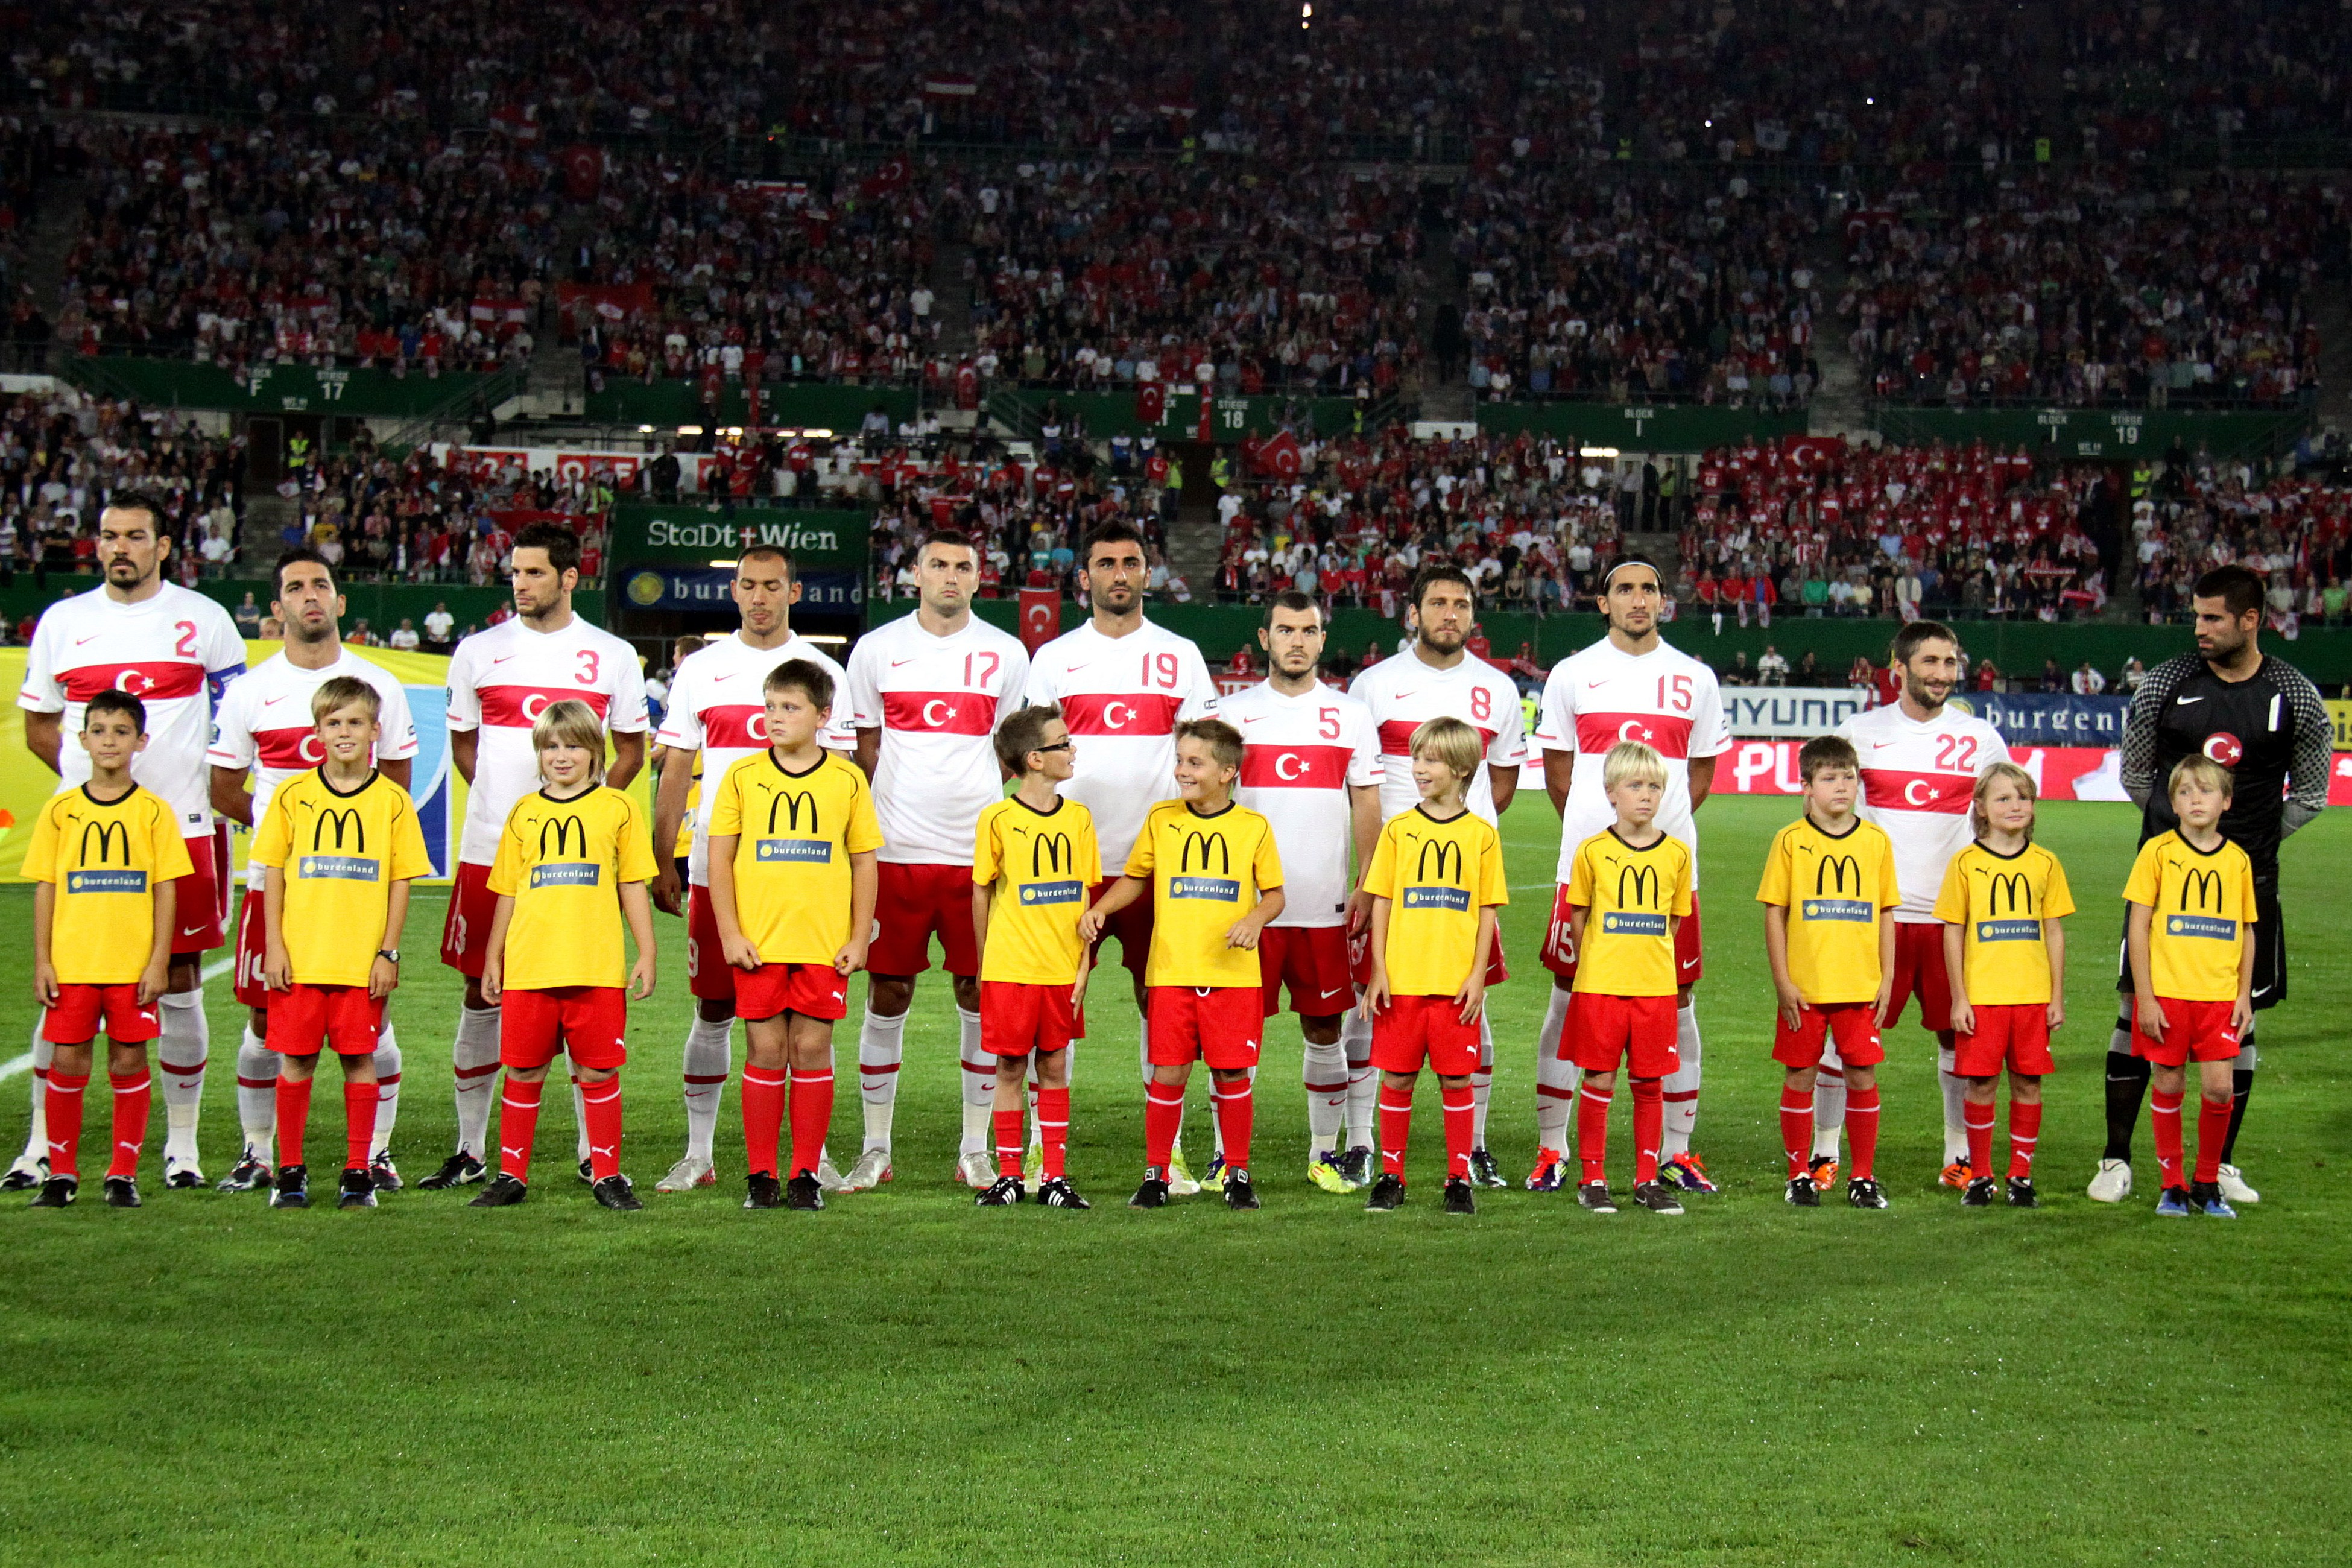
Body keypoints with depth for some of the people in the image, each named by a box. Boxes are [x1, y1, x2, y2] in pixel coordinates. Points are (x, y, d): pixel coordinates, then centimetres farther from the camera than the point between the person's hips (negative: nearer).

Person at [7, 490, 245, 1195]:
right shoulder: (62, 621, 9)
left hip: (181, 827, -1)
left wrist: (210, 789, 0)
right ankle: (41, 1144, 8)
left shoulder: (202, 620, 3)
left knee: (179, 984, 3)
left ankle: (182, 1145, 13)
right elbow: (37, 726, 15)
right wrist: (92, 782, 3)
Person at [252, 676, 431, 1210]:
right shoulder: (293, 795, 4)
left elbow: (401, 882, 3)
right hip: (299, 958, 1)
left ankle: (358, 1173, 11)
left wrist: (388, 952, -3)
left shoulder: (392, 801, 2)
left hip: (362, 961, -1)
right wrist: (274, 946, -2)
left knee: (360, 1061, 3)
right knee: (295, 1061, 4)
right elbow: (273, 873, 5)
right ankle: (290, 1171, 13)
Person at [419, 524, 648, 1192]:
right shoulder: (478, 652, 8)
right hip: (489, 852, 1)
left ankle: (594, 1152, 10)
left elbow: (631, 751, 12)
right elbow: (463, 743, 17)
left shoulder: (612, 656, 5)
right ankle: (470, 1150, 14)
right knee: (481, 994, 5)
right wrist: (504, 802, 4)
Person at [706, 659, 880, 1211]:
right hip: (758, 941, 0)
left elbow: (865, 862, 7)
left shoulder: (847, 780, 3)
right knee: (765, 1050, 3)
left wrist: (859, 938, 2)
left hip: (825, 943, 0)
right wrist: (730, 934, -4)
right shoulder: (742, 776, 3)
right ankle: (760, 1175, 10)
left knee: (812, 1048, 2)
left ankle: (806, 1174, 11)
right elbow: (719, 858, 3)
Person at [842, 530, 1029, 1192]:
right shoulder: (877, 649, 6)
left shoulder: (1006, 654, 7)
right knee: (887, 996, 2)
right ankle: (875, 1149, 10)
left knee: (979, 997, 2)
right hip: (895, 853, 0)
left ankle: (976, 1150, 11)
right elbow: (865, 750, 11)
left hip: (979, 854, 0)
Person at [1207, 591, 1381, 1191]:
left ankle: (1327, 1152, 15)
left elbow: (1366, 805, 7)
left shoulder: (1350, 715, 8)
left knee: (1324, 1026, 5)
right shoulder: (1231, 712, 6)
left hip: (1325, 905, 1)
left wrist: (1369, 890, -2)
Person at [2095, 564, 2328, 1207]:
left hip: (2247, 877, 1)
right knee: (2140, 1009, -2)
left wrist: (2254, 841, 3)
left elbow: (2311, 792, 10)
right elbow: (2134, 774, 10)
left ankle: (2222, 1163, 17)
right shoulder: (2166, 682, -2)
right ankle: (2117, 1158, 6)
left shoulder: (2295, 695, -1)